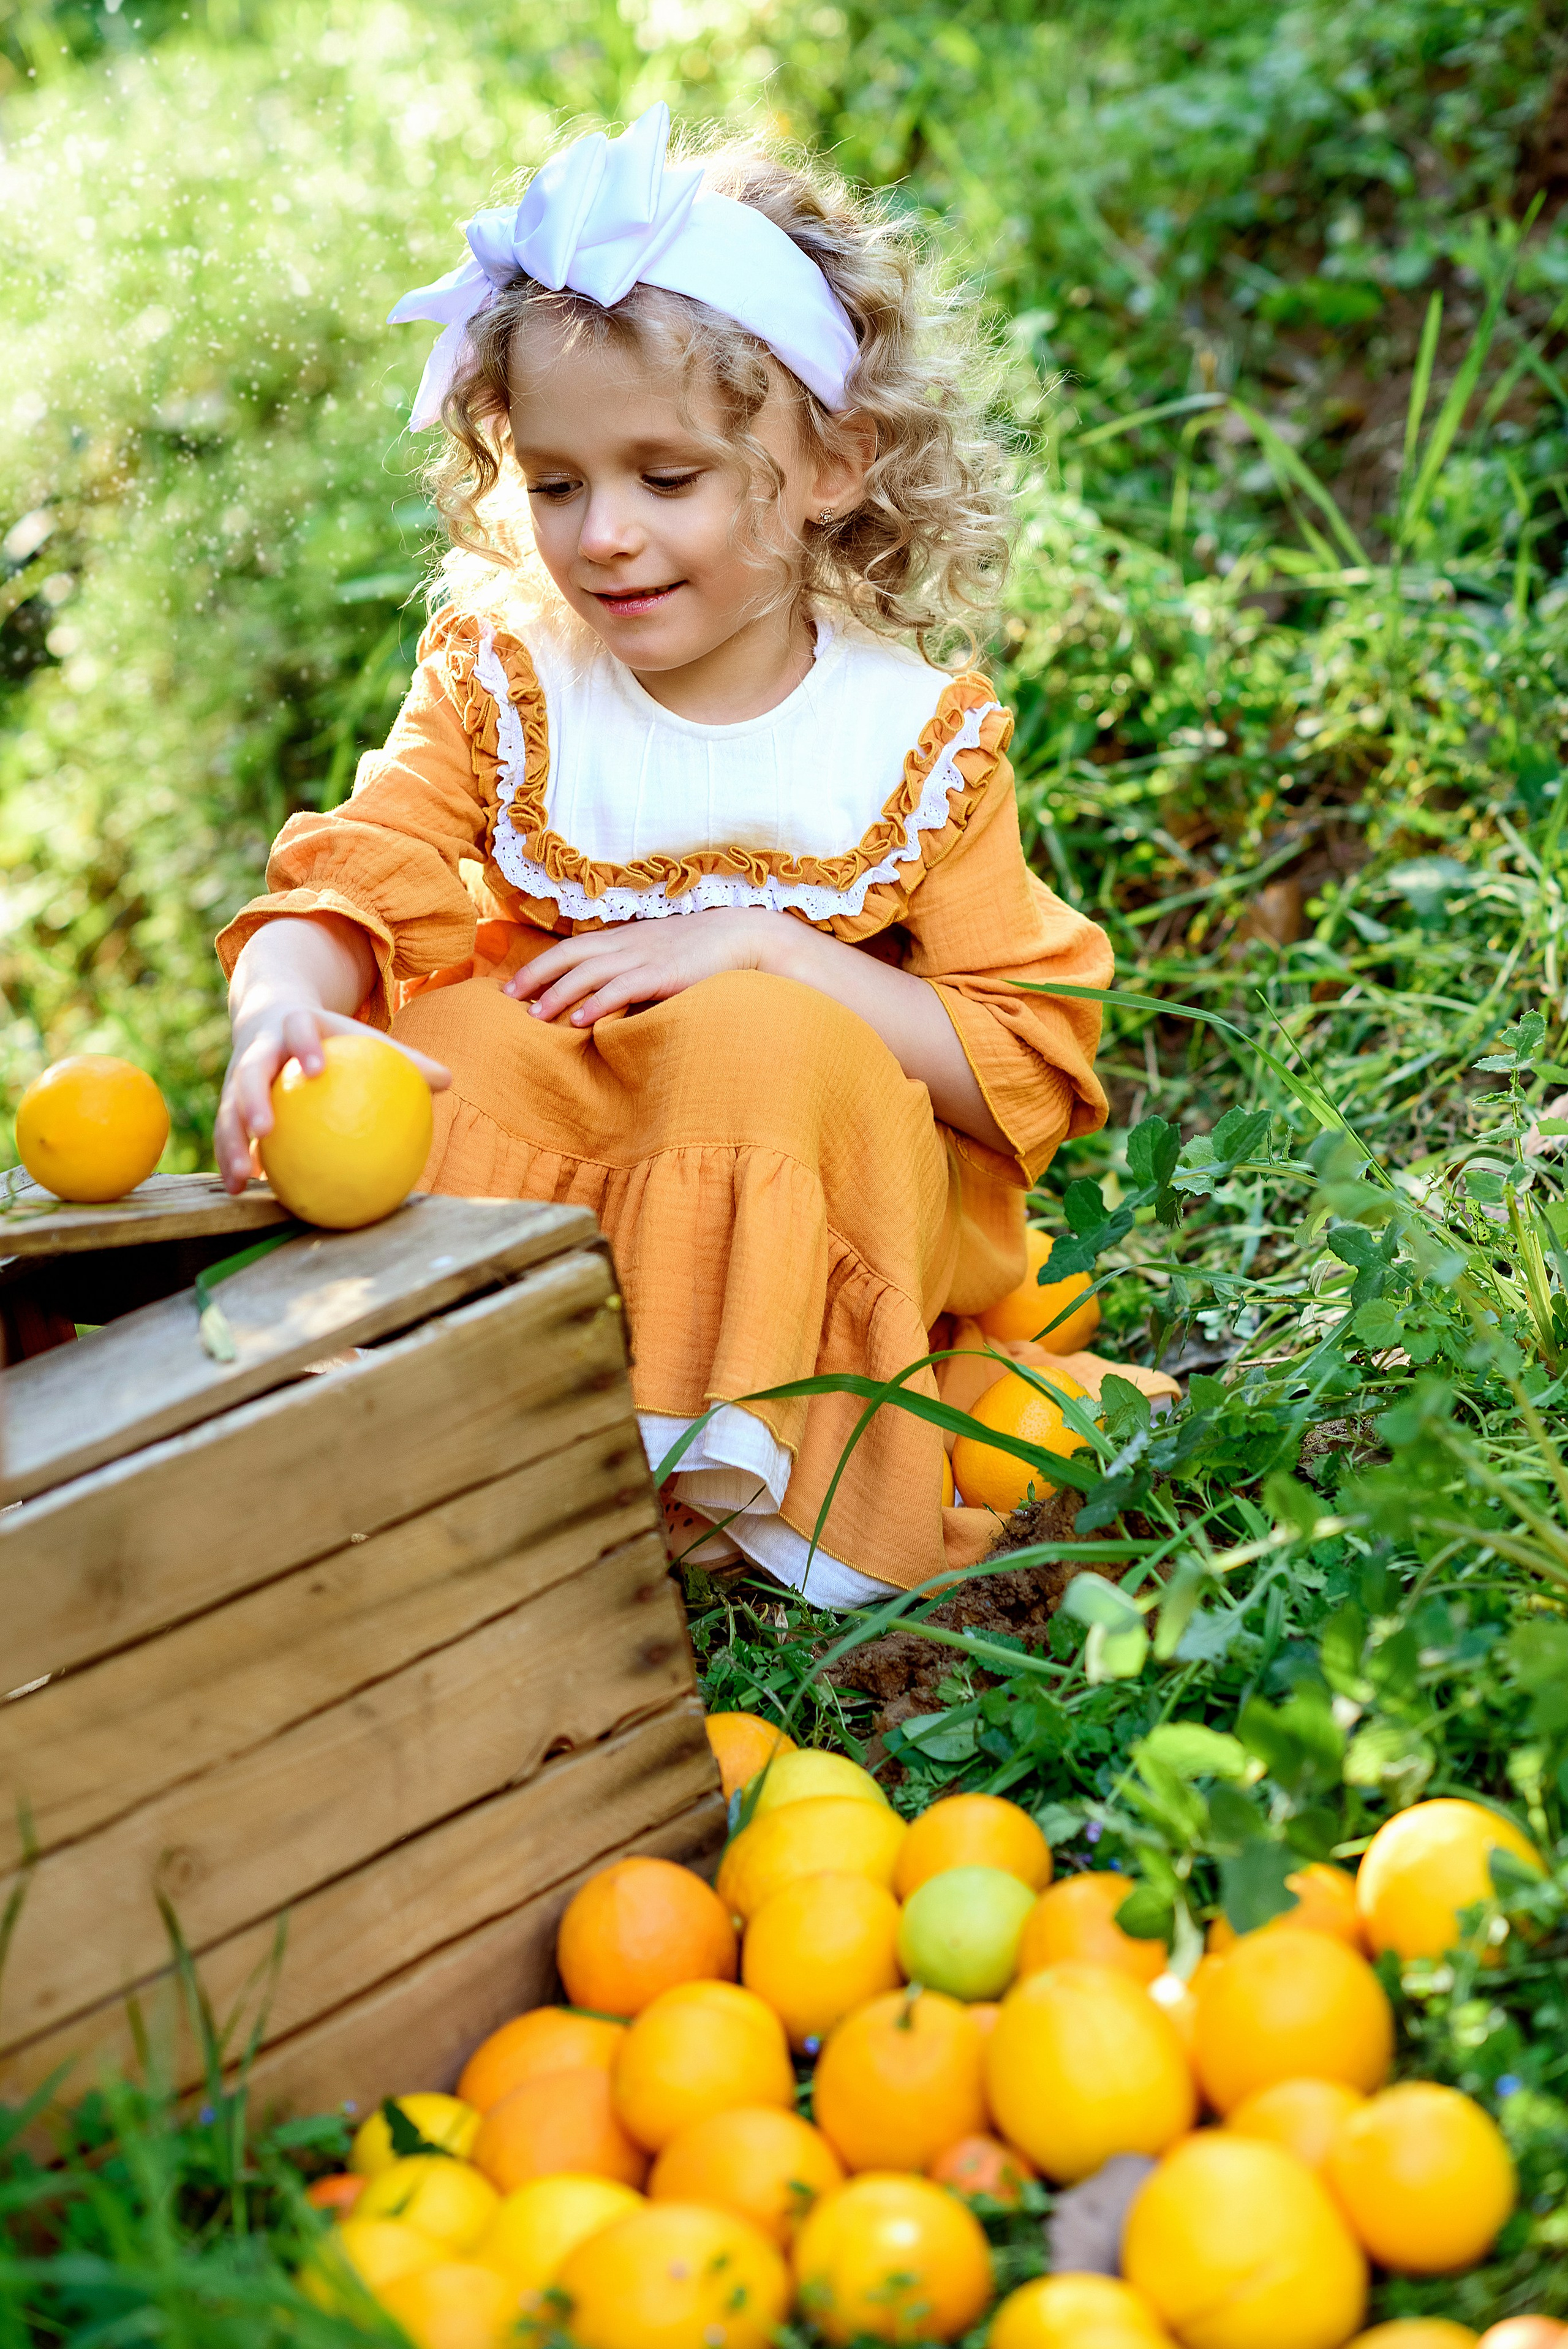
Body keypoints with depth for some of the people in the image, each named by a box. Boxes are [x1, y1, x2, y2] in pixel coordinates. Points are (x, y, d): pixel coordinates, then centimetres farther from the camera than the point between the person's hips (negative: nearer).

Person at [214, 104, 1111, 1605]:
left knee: (757, 1036, -32)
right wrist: (287, 1005, -35)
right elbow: (346, 891, -9)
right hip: (524, 1172, 2)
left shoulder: (917, 737, -5)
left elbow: (1031, 1072, -10)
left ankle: (715, 1458, -24)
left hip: (813, 1211, -2)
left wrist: (760, 944, -21)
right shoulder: (503, 682, 1)